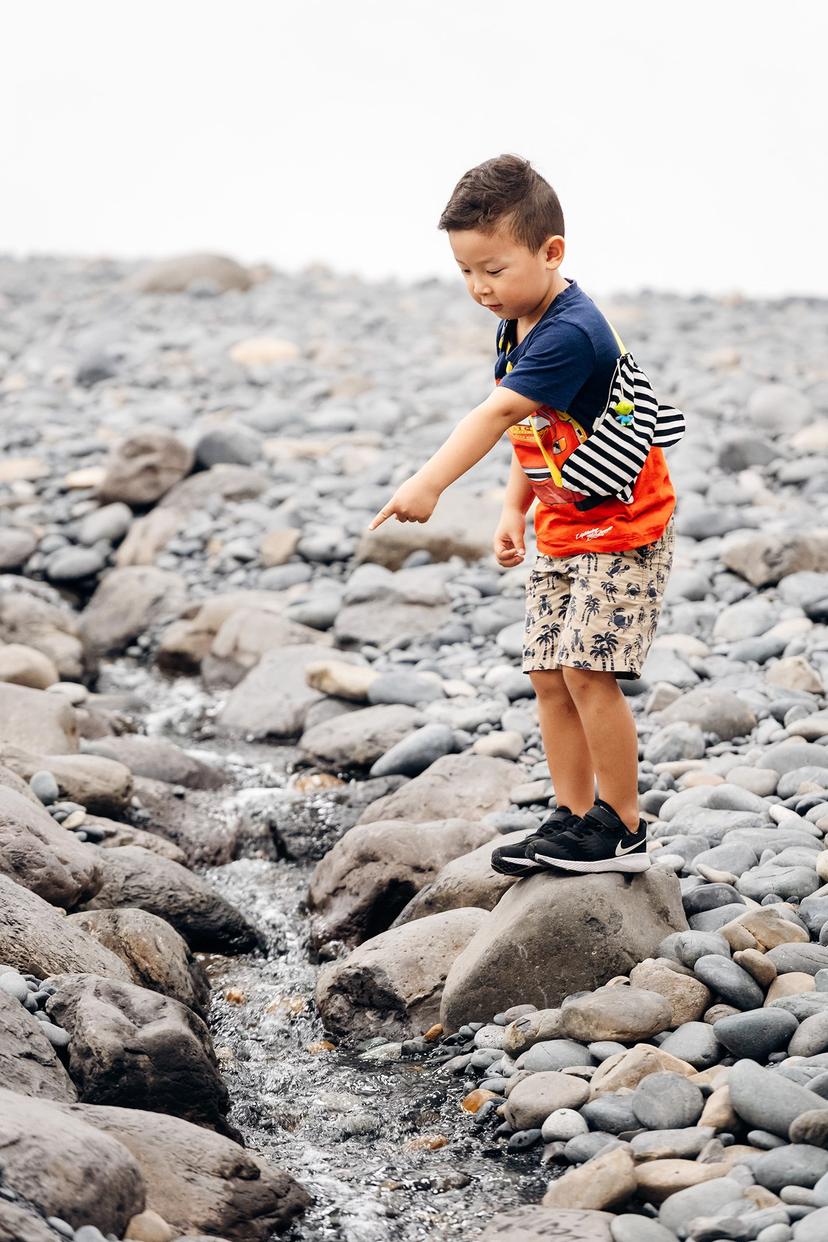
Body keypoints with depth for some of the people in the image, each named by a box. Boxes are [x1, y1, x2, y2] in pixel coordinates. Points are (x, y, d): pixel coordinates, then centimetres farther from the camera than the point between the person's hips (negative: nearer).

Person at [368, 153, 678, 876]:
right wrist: (514, 509, 6)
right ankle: (573, 818, 14)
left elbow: (498, 414, -37)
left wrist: (429, 483, -46)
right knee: (549, 674, 6)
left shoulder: (571, 334, -25)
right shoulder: (518, 327, 6)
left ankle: (621, 830, -2)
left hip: (623, 527, -9)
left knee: (587, 669, -14)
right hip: (561, 532, 9)